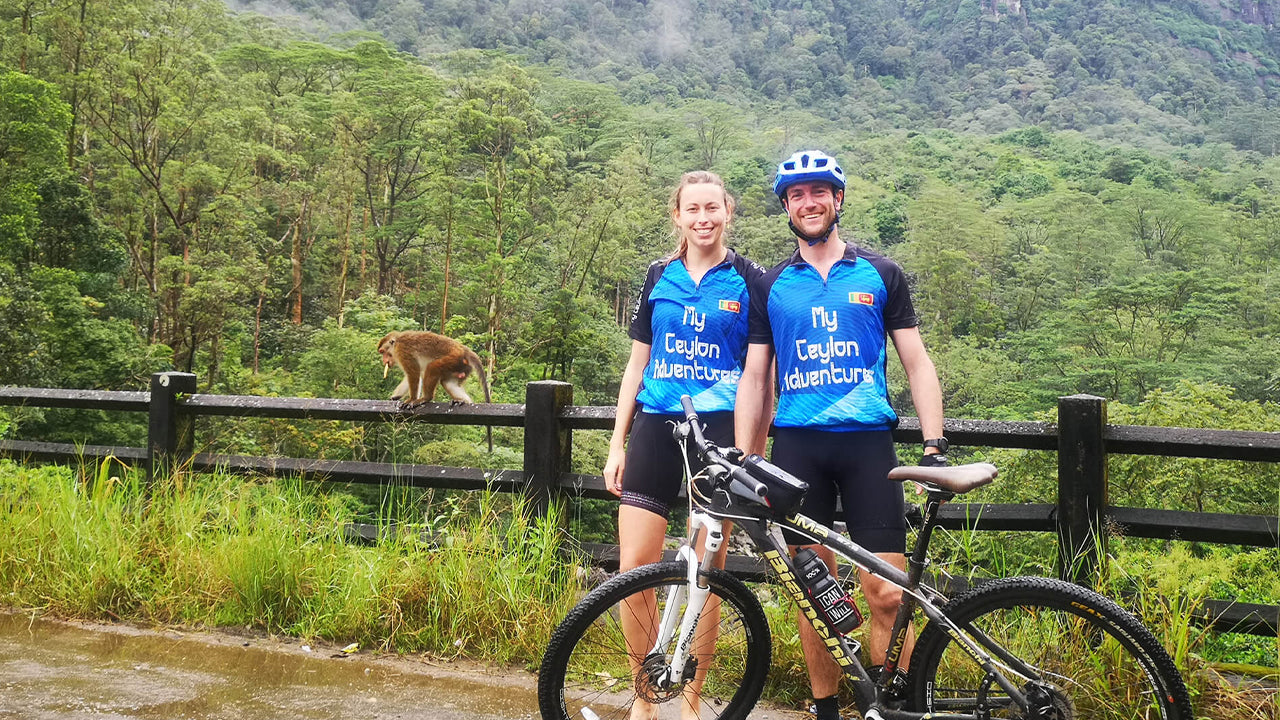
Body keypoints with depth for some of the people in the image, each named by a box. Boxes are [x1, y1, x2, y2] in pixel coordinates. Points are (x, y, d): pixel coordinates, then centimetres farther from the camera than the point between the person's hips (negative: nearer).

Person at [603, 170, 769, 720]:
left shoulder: (749, 280, 3)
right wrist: (617, 443, 9)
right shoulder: (659, 277, 11)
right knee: (633, 569, -4)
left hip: (719, 430, -2)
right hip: (655, 427, 3)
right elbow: (637, 363, 14)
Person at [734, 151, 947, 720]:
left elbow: (917, 364, 7)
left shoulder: (880, 275, 8)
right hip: (796, 444, 2)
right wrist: (742, 461, 4)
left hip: (866, 441, -1)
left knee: (886, 593, -8)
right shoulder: (770, 286, 11)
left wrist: (934, 447, -3)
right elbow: (754, 377, 11)